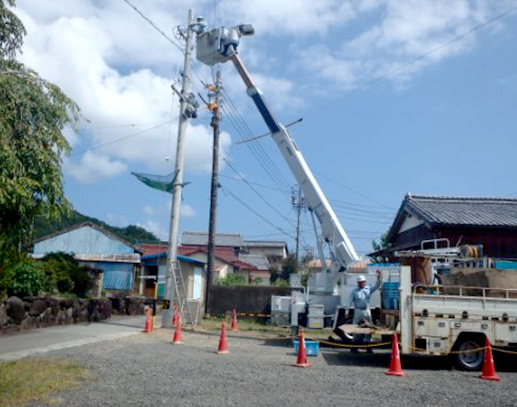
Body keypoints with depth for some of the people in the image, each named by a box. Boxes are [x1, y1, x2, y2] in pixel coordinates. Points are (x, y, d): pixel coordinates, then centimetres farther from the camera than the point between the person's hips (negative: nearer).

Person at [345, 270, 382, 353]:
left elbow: (377, 286, 0)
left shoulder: (369, 289, 10)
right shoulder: (354, 291, 6)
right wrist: (347, 310, -9)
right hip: (358, 311, -2)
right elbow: (350, 301, 1)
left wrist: (379, 277, -15)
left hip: (367, 311, 2)